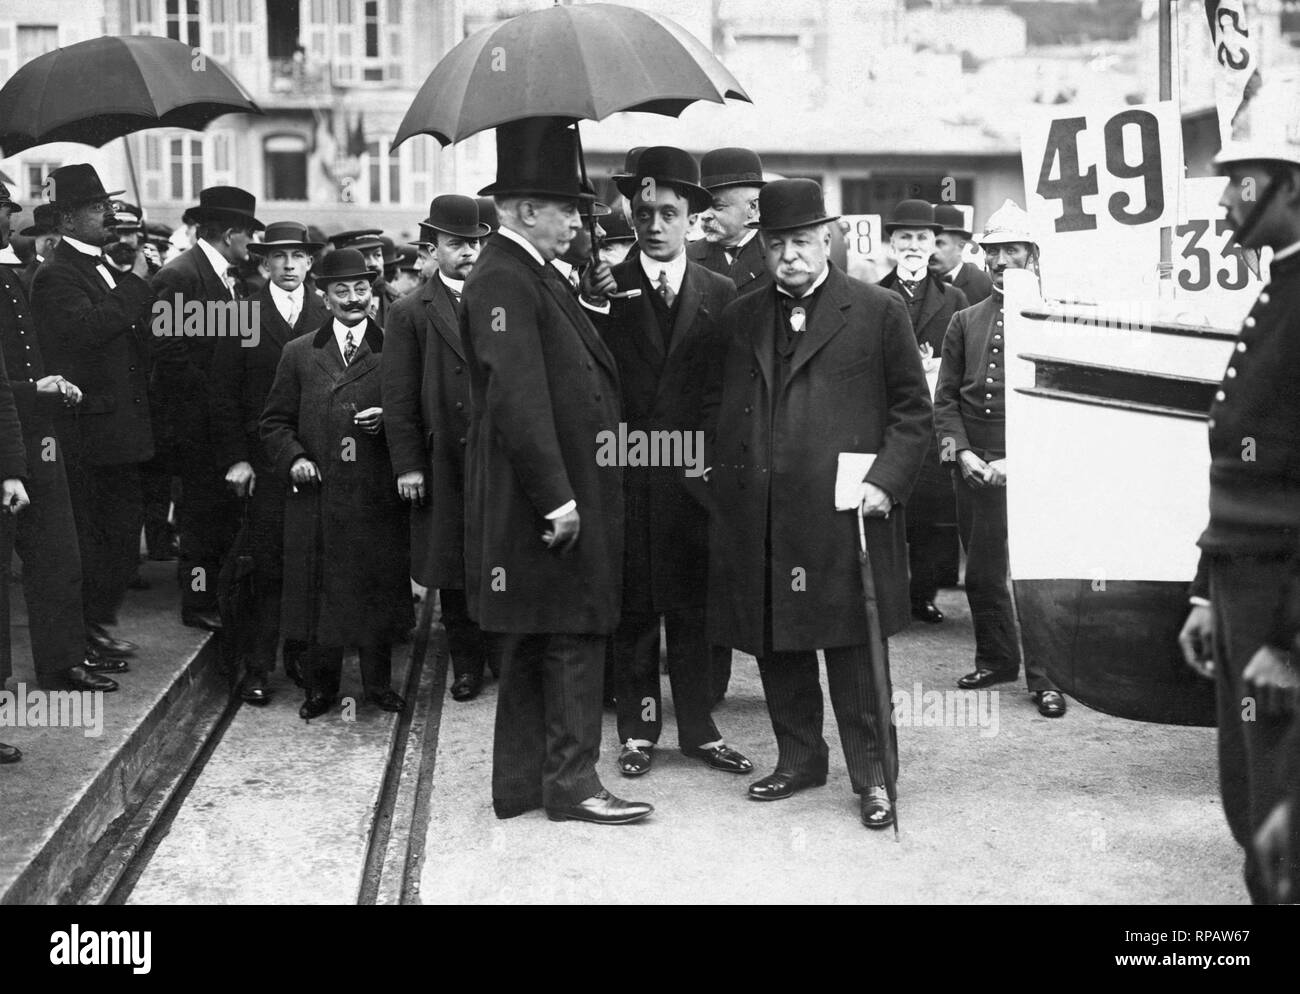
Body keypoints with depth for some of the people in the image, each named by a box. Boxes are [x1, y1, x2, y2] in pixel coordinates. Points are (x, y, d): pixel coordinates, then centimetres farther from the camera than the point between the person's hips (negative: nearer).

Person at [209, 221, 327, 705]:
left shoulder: (327, 316, 8)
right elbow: (222, 393, 2)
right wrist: (235, 459, -4)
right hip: (263, 462, -2)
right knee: (268, 568, -4)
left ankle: (300, 655, 16)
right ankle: (258, 667, 4)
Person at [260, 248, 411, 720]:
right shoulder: (298, 354, 9)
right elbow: (275, 421, 10)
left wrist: (388, 419, -12)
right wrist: (293, 458, -6)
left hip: (378, 494, 0)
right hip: (317, 493, 1)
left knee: (379, 588, 6)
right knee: (320, 589, 4)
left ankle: (378, 682, 21)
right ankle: (321, 686, 18)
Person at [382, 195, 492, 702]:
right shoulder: (410, 314, 3)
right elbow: (399, 397, 0)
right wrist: (407, 464, -6)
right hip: (445, 464, -1)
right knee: (453, 570, 6)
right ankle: (467, 663, 19)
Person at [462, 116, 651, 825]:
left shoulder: (535, 275, 16)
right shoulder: (502, 280, -16)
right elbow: (516, 396, -23)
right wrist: (556, 495, -23)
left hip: (566, 494, 10)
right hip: (542, 499, -10)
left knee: (537, 643, 14)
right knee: (570, 637, -4)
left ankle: (522, 784, 23)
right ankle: (571, 782, 5)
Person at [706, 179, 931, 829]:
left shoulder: (878, 311, 2)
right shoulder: (739, 319, 14)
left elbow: (911, 409, 2)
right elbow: (719, 409, 19)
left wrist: (886, 479, -10)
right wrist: (723, 478, 6)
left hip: (844, 514, -4)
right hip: (757, 520, 4)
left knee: (853, 650, 0)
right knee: (777, 648, 11)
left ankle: (871, 775, 13)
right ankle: (799, 759, 27)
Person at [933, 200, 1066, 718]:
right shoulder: (964, 321, 14)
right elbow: (945, 397, 11)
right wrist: (961, 451, -5)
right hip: (973, 466, 4)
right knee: (981, 572, 10)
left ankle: (1043, 674, 5)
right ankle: (996, 657, 27)